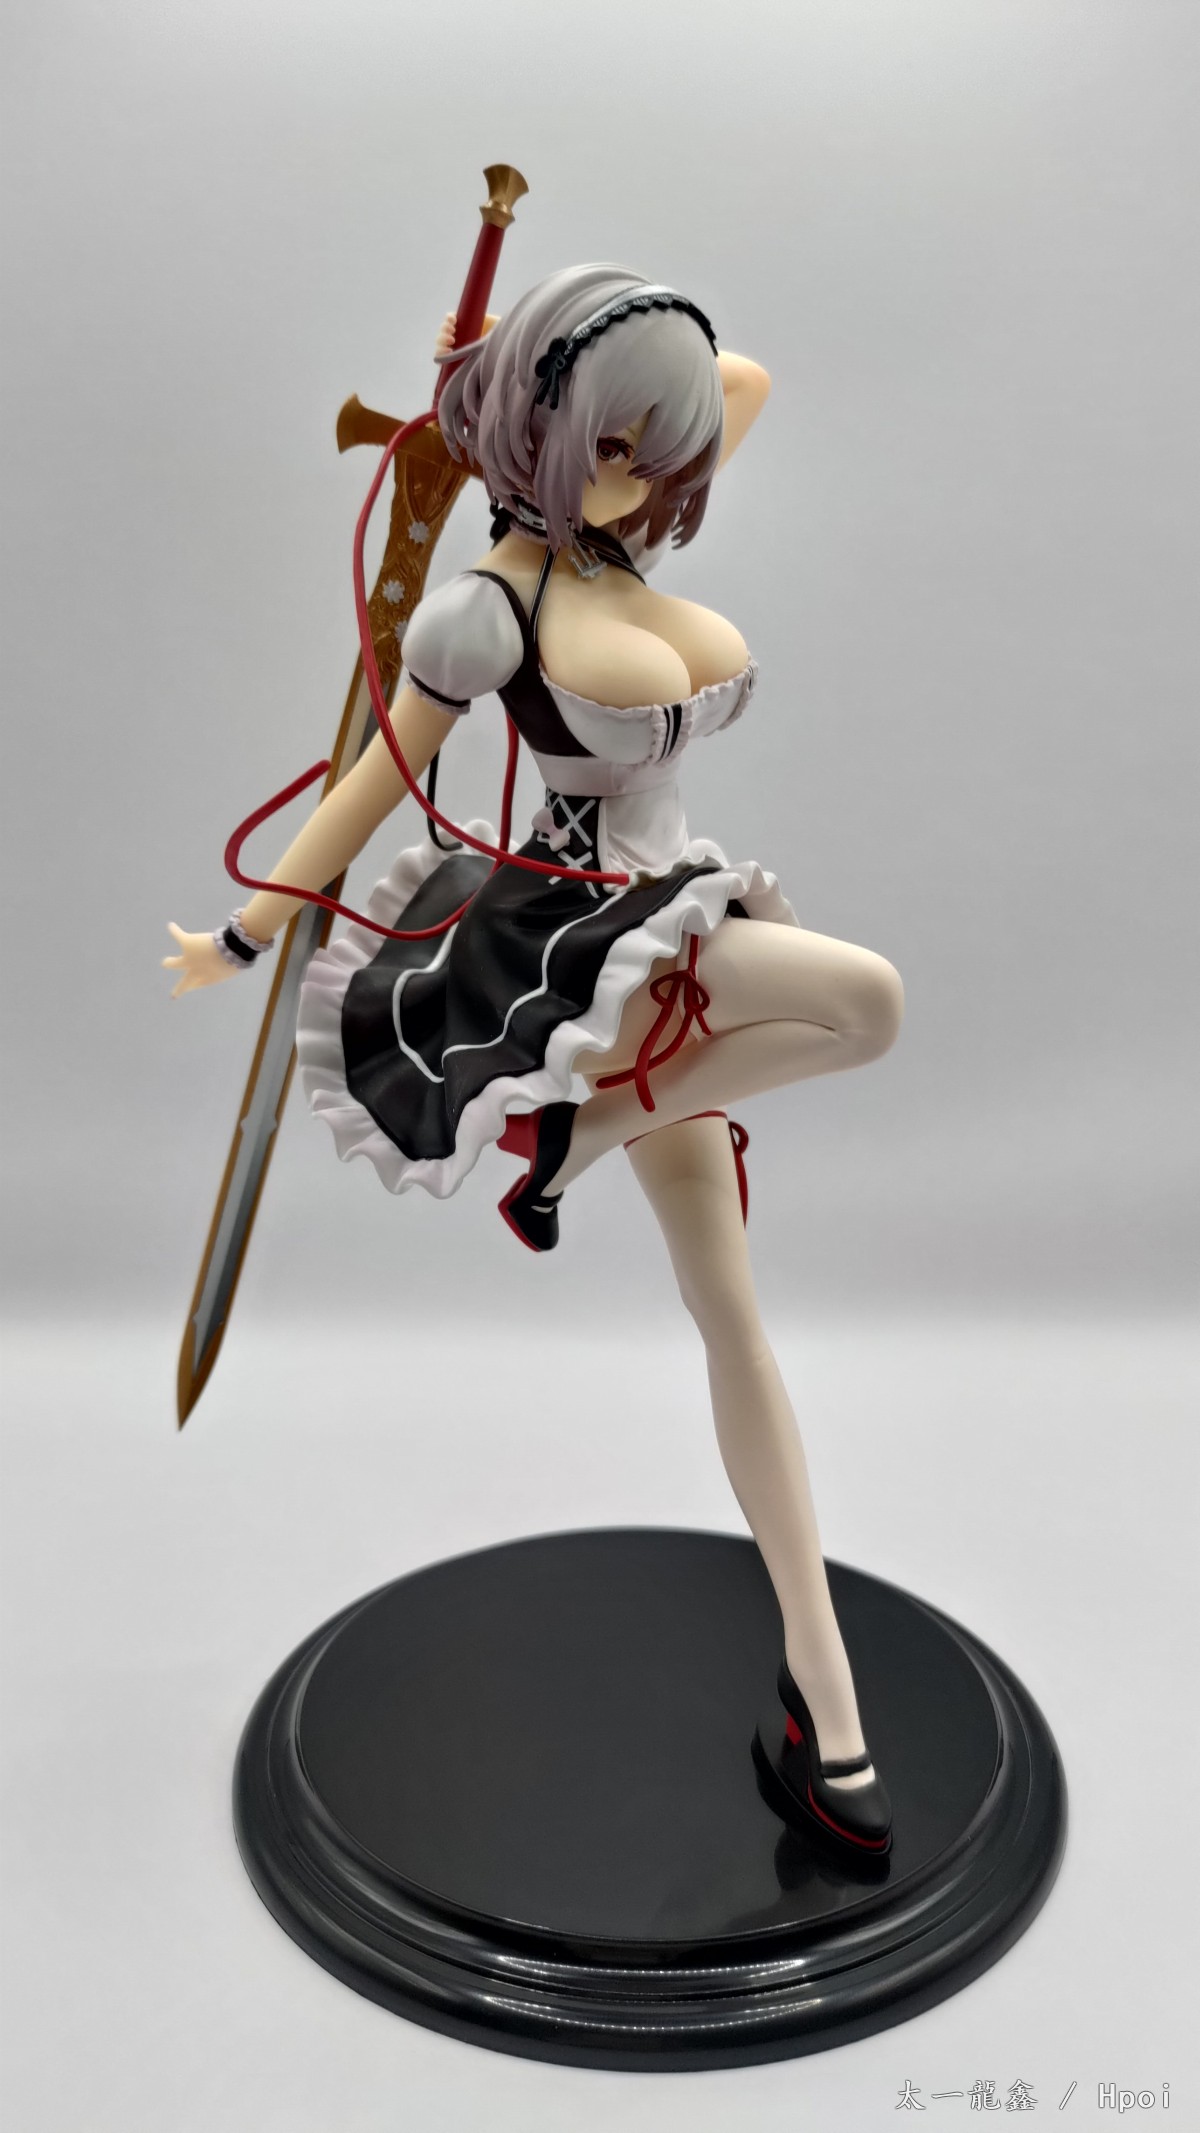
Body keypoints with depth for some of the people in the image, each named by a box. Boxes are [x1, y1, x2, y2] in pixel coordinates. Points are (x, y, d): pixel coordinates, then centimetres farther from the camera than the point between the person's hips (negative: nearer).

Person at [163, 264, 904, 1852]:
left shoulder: (628, 542, 10)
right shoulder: (485, 606, -10)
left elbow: (743, 380, 25)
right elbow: (373, 787, -2)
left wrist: (601, 347, 18)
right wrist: (247, 940, 5)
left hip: (670, 942, 7)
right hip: (583, 935, -7)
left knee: (732, 1312, 7)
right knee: (867, 996, -33)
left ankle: (821, 1692, 16)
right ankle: (568, 1145, -10)